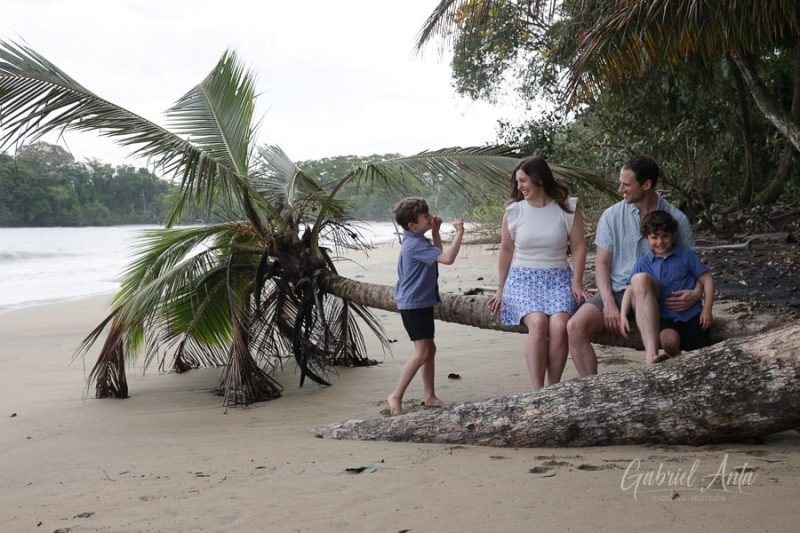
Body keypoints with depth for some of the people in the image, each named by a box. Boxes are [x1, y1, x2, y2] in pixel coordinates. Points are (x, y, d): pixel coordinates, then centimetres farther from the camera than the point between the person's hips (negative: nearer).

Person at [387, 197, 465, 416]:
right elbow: (447, 258, -30)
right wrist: (459, 233, -23)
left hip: (422, 303, 11)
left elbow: (437, 254, 27)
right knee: (421, 353, -10)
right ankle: (396, 396, -2)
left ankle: (430, 397, 23)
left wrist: (436, 231, 16)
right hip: (413, 305, -11)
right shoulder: (415, 245, -21)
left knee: (430, 349, 14)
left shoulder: (418, 241, 11)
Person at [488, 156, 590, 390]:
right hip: (523, 278, 0)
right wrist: (500, 289, 13)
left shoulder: (567, 208, 2)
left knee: (559, 324, -30)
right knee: (538, 322, -30)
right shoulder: (513, 212, 6)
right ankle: (538, 392, -30)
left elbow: (578, 247, 3)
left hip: (558, 278, 0)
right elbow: (506, 251, 13)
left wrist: (577, 283, -6)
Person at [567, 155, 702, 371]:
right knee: (575, 327, -25)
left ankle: (651, 357, -52)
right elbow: (601, 264, 3)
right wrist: (609, 303, -12)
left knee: (640, 280, -40)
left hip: (650, 296, -2)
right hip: (615, 290, 3)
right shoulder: (611, 216, 4)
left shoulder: (675, 219, 2)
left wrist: (697, 292, -16)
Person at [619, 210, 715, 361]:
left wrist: (707, 309, -5)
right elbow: (630, 290, -2)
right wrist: (623, 316, -15)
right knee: (669, 340, -30)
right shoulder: (643, 264, 2)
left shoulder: (687, 255, 0)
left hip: (692, 315, 0)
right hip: (666, 318, 0)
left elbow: (706, 280, 2)